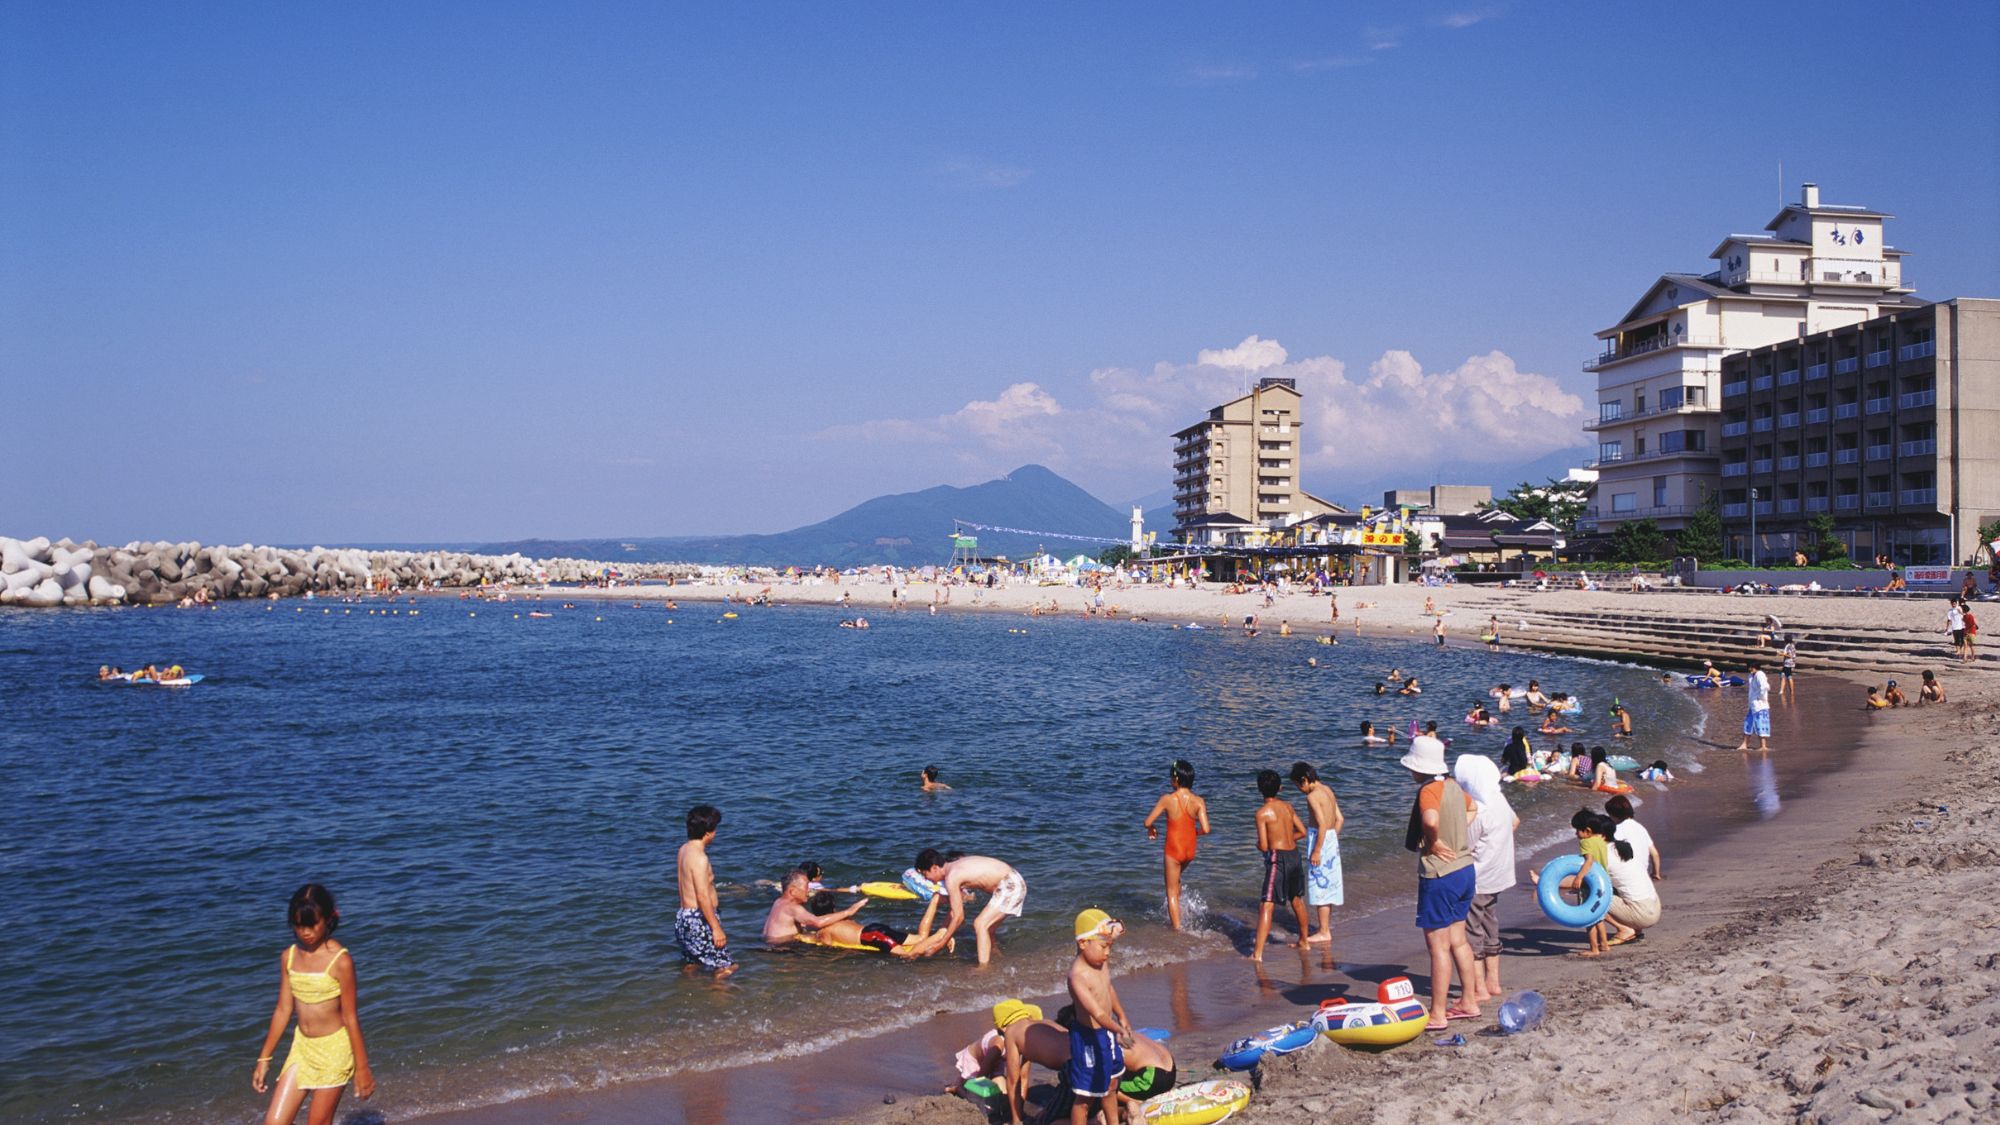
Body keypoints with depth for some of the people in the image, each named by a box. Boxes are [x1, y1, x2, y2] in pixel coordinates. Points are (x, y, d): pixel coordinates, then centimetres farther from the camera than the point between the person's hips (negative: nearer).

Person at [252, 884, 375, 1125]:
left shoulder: (340, 960, -17)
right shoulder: (288, 957, 0)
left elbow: (351, 1017, -13)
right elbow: (283, 1010, 7)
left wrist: (362, 1068, -10)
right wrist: (264, 1059, 9)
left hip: (334, 1048, -6)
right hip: (301, 1047, 6)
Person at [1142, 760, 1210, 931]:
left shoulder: (1167, 799, -18)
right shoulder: (1198, 801, -11)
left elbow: (1148, 822, -14)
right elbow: (1205, 829, -15)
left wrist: (1152, 829, 9)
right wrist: (1194, 831, 7)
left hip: (1173, 850, -4)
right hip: (1190, 850, 4)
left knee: (1171, 890, 10)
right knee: (1175, 879, 32)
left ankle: (1176, 926, 10)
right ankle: (1176, 916, 37)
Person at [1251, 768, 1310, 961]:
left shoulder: (1262, 812, -12)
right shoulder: (1287, 806, 6)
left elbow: (1263, 846, -14)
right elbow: (1302, 832, 13)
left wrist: (1258, 845, 8)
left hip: (1277, 859, -7)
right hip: (1294, 855, 7)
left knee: (1267, 907, -9)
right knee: (1297, 900, 26)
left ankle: (1258, 954, -15)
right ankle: (1303, 941, 43)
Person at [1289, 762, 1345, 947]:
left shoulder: (1313, 796, -16)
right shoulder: (1327, 790, 10)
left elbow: (1322, 824, -22)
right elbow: (1340, 819, 13)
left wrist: (1316, 851, -20)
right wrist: (1333, 839, 20)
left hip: (1320, 840, -9)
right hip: (1331, 839, 9)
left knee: (1319, 885, -2)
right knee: (1327, 883, 18)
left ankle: (1324, 933, 1)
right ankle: (1327, 925, 29)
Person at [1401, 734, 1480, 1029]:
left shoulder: (1429, 790, -19)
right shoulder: (1453, 786, 7)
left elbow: (1431, 820, -40)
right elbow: (1472, 808, 28)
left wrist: (1434, 843, -21)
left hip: (1439, 876, -9)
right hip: (1465, 870, 9)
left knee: (1438, 947, 0)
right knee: (1458, 940, 19)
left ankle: (1437, 1014, 6)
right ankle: (1469, 1002, 27)